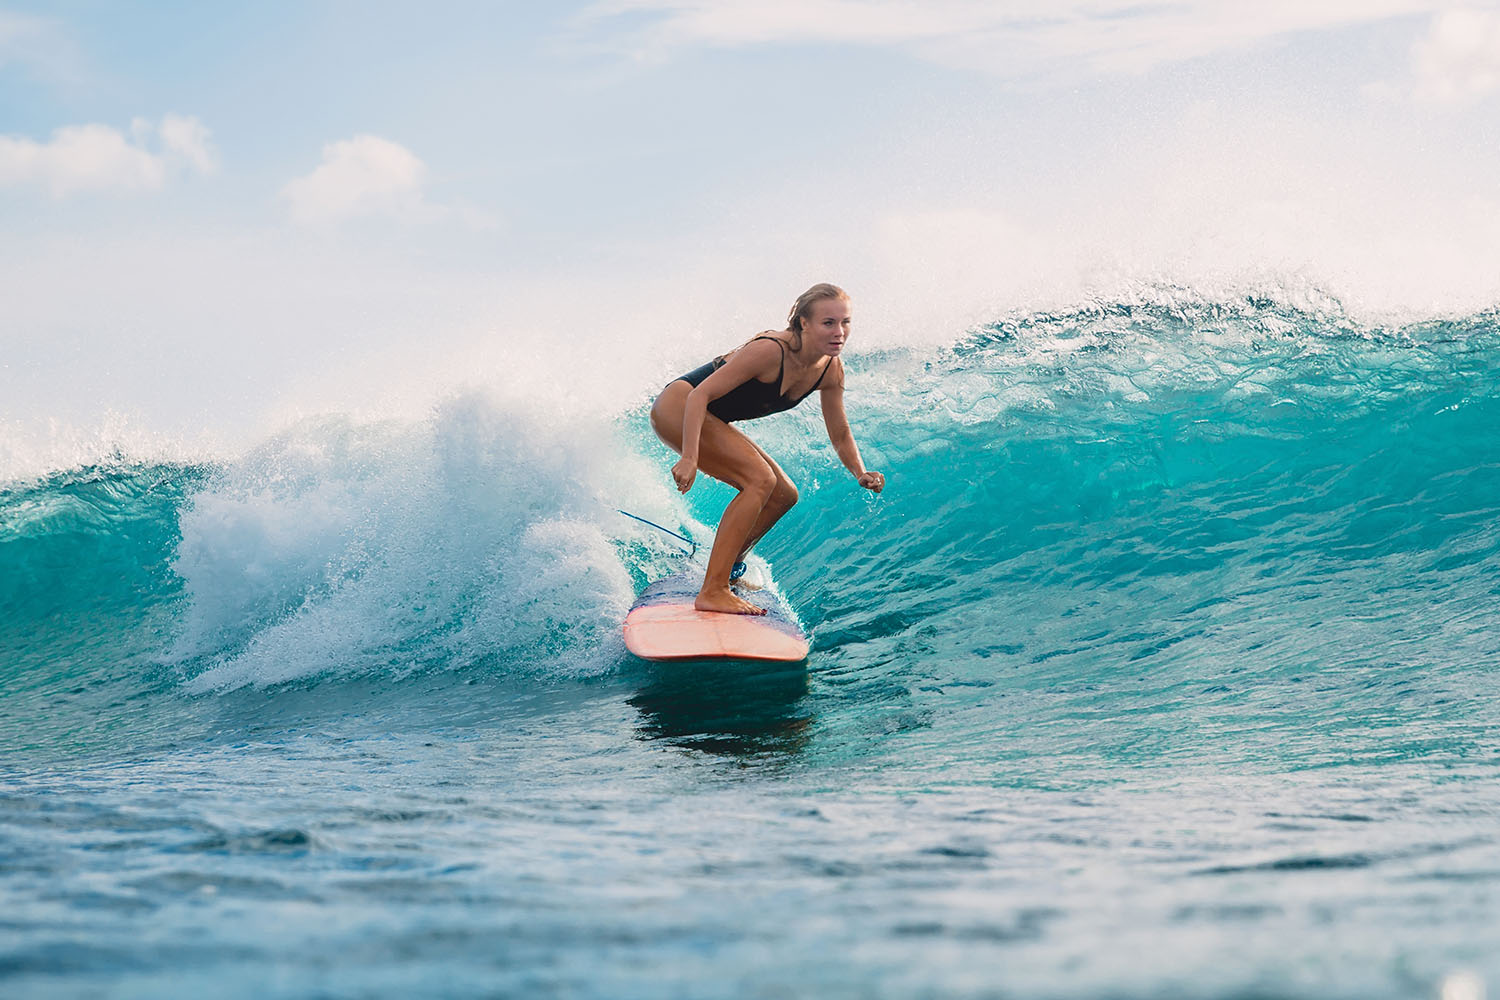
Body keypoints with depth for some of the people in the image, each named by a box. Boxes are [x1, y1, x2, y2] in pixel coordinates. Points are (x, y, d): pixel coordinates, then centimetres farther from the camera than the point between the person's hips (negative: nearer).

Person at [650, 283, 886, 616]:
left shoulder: (831, 370, -5)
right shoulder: (770, 350, -29)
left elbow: (840, 435, 7)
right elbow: (700, 395, -30)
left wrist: (861, 474, -11)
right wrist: (689, 458, -38)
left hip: (710, 420, 9)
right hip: (678, 407, -9)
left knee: (784, 495, 8)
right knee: (760, 480, -23)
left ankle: (729, 569, 25)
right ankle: (713, 592, -26)